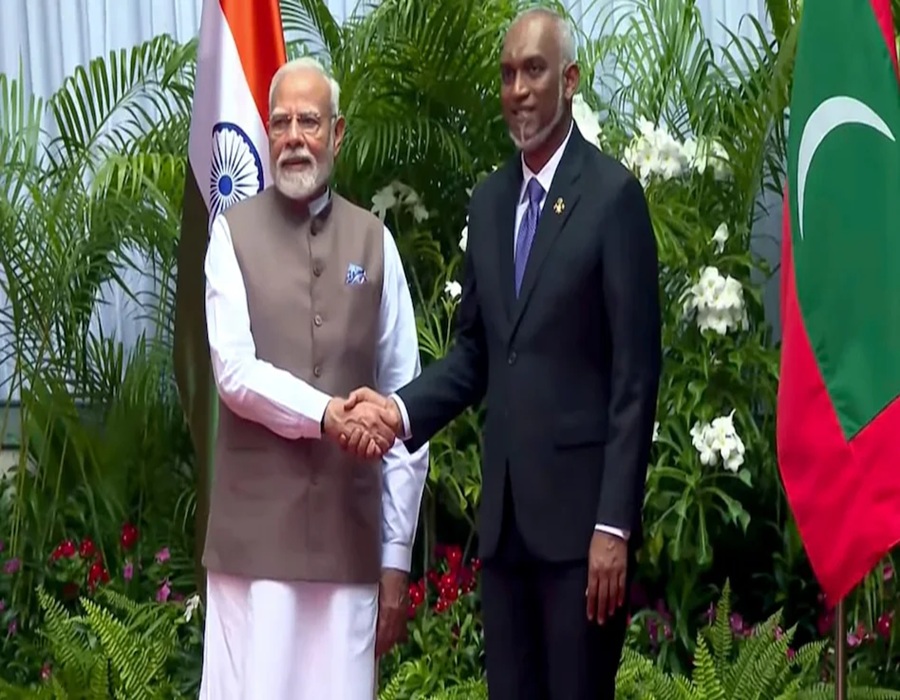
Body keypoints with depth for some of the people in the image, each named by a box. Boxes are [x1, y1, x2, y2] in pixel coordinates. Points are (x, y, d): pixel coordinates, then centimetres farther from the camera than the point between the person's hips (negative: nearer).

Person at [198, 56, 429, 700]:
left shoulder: (374, 241, 7)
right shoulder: (233, 232, 3)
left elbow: (404, 400, 6)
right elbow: (234, 370, -6)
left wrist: (398, 554, 3)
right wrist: (328, 414, -22)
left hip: (351, 533, 2)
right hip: (255, 532, -1)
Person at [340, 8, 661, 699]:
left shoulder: (614, 194, -7)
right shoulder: (489, 199, 12)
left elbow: (635, 374, -11)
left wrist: (614, 524, -15)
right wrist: (402, 408, -5)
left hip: (579, 508, -6)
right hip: (504, 509, 6)